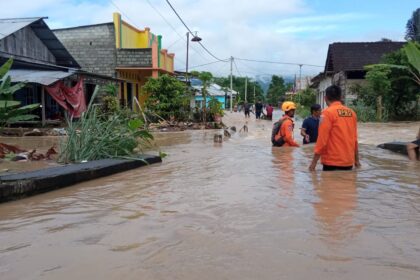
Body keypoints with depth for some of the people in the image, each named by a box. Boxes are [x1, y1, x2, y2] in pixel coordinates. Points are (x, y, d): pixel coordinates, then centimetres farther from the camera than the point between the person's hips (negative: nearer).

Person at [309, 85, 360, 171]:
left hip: (332, 163, -5)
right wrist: (356, 160, 22)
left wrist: (314, 162, -7)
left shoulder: (328, 112, -10)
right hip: (349, 162, 6)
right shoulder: (351, 113, 6)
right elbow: (354, 139, 12)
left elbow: (322, 139, -13)